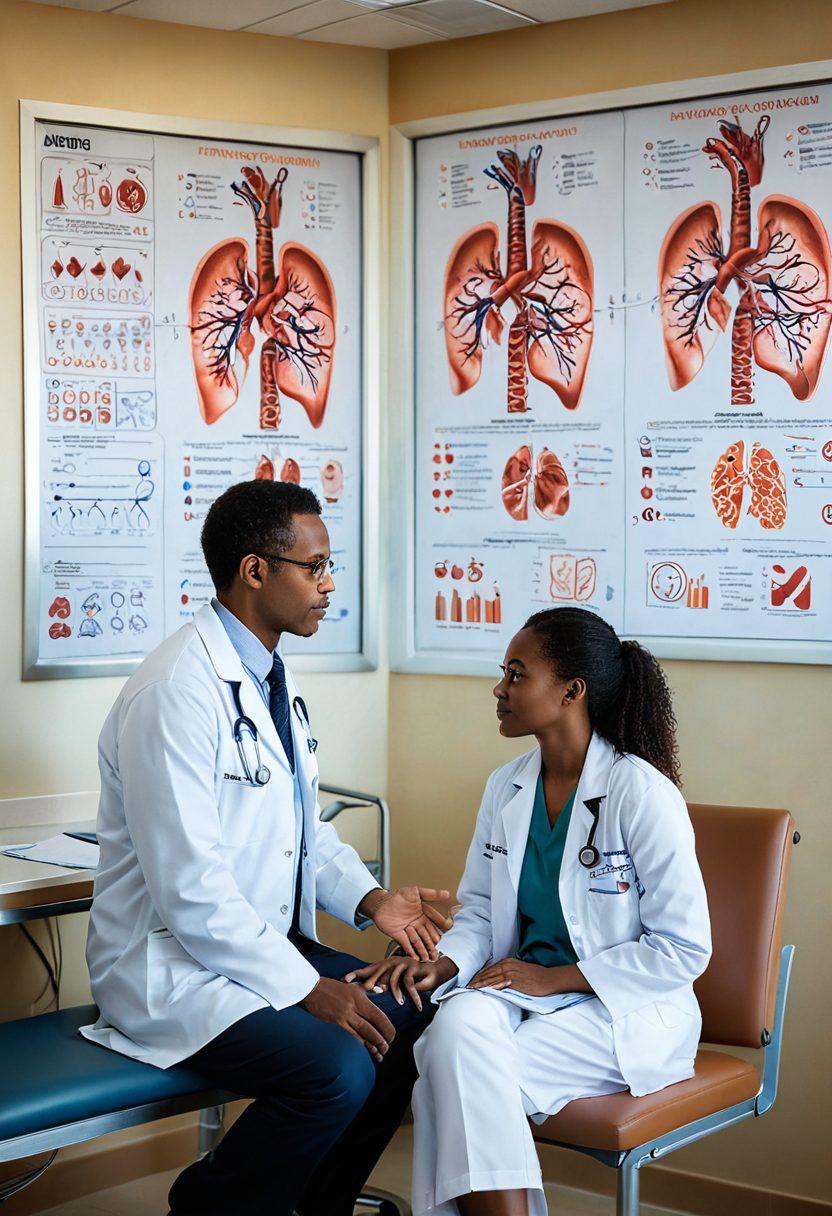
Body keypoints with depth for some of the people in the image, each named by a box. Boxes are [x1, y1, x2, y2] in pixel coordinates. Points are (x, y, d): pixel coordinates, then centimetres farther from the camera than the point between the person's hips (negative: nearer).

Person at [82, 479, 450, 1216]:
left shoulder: (274, 680, 9)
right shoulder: (179, 691, -21)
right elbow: (189, 888, -25)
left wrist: (370, 899, 1)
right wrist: (307, 988, -22)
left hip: (268, 944, 9)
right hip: (175, 966, -9)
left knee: (408, 1020, -3)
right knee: (336, 1067, -26)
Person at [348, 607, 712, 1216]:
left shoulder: (643, 795, -13)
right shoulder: (506, 789, 8)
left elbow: (684, 949, -12)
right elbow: (478, 912, 13)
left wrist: (553, 978, -15)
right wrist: (442, 963, -10)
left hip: (623, 1010, -5)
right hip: (522, 989, 5)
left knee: (459, 1070, -27)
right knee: (457, 1025, -29)